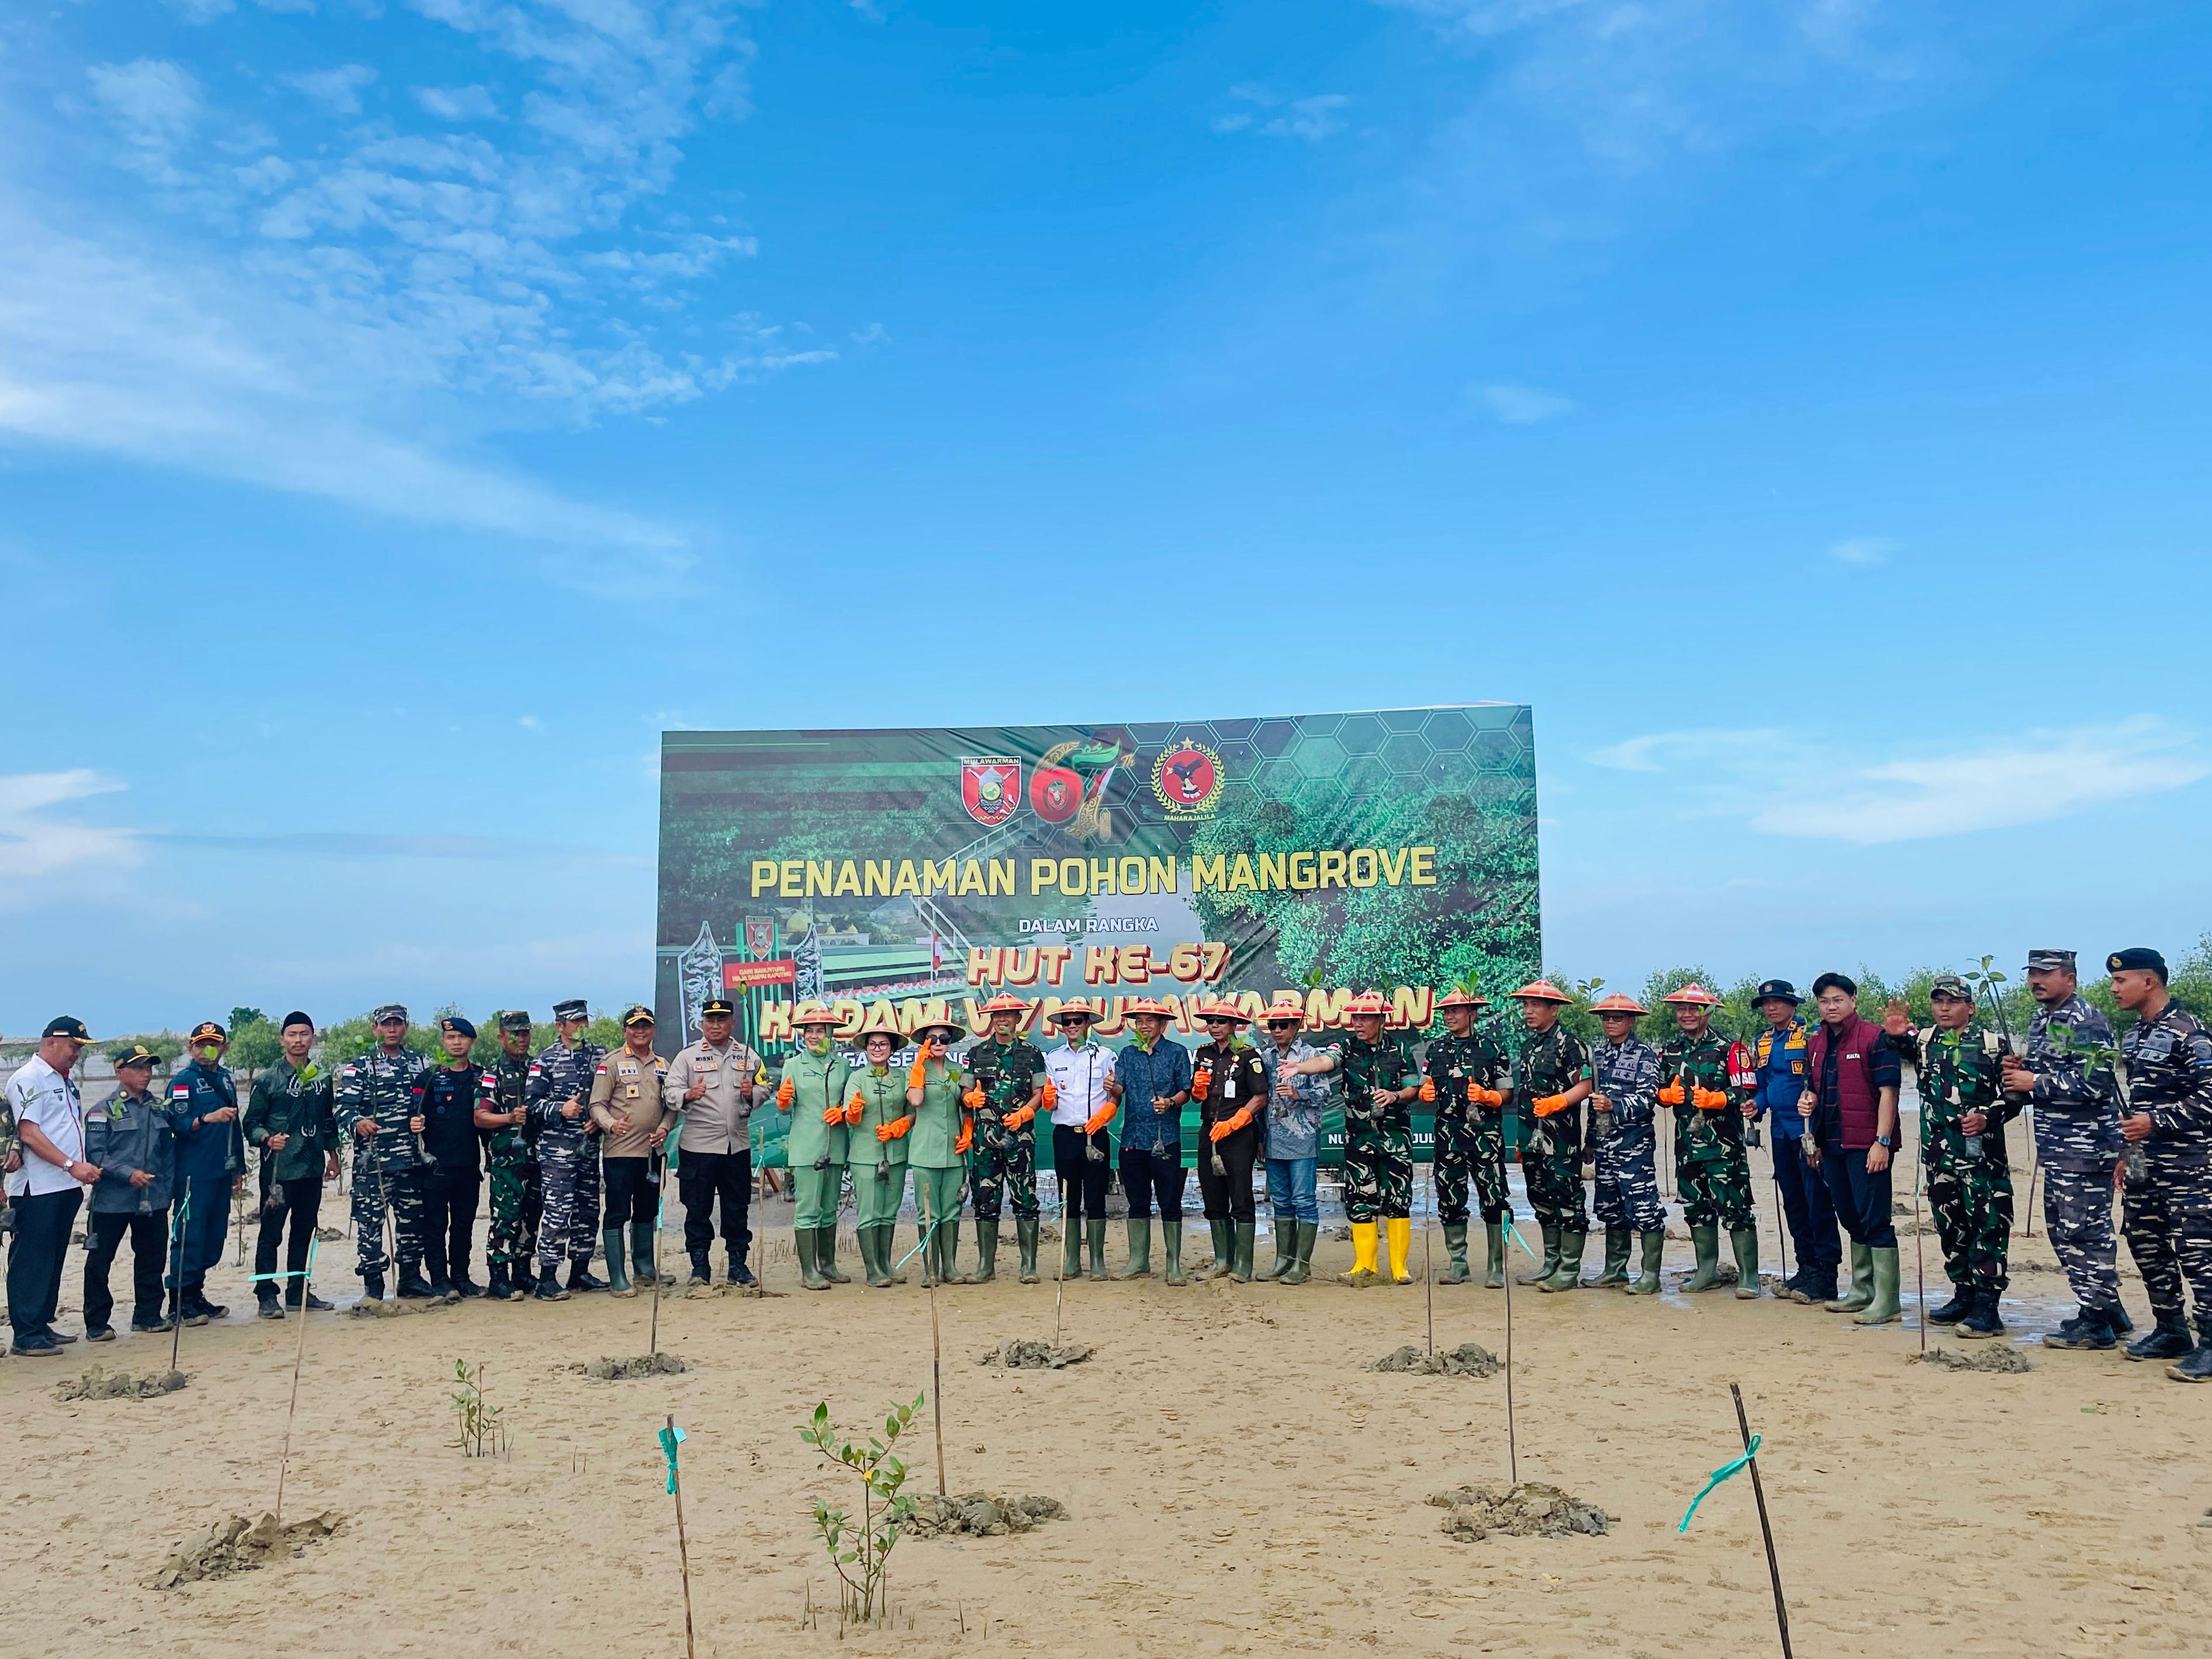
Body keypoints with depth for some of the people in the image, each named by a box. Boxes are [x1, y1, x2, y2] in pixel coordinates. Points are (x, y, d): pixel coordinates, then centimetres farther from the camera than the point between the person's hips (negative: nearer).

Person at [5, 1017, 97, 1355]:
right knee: (31, 1261, -3)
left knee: (54, 1260, 13)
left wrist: (86, 1166, 8)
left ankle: (42, 1326, 20)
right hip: (38, 1188, -9)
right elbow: (29, 1134, -17)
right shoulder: (27, 1079, -9)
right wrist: (71, 1165, -20)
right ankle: (25, 1335, 0)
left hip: (67, 1187, 9)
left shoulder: (66, 1081, 18)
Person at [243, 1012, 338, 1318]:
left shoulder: (323, 1079, 10)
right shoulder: (267, 1080, -3)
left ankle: (298, 1290, 21)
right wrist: (267, 1139, -22)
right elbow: (251, 1123, -4)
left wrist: (333, 1155, 17)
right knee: (271, 1233, -2)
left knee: (304, 1232, 12)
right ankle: (266, 1296, 3)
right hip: (279, 1169, -5)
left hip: (313, 1168, 5)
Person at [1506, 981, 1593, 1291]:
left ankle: (1569, 1271, 1)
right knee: (1542, 1199, 14)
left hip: (1561, 1138, -9)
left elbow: (1585, 1085, -14)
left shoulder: (1568, 1043, -8)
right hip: (1532, 1137, 9)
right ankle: (1551, 1265, 23)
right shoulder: (1528, 1045, 17)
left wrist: (1555, 1102, -27)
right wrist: (1522, 1138, 22)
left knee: (1566, 1198, -4)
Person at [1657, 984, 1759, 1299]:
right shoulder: (1668, 1050, 12)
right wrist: (1666, 1094, -5)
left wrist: (1714, 1098, -23)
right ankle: (1707, 1270, 24)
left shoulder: (1728, 1048, -4)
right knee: (1696, 1208, 13)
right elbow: (1657, 1089, 17)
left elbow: (1745, 1092, -8)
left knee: (1735, 1207, -6)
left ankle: (1748, 1276, 3)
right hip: (1687, 1142, 6)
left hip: (1724, 1143, -5)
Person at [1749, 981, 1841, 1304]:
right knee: (1793, 1202, 12)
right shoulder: (1761, 1043, 13)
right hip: (1780, 1131, 7)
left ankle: (1825, 1276, -3)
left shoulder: (1811, 1036, -8)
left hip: (1809, 1128, -7)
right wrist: (1758, 1105, 1)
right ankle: (1807, 1268, 21)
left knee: (1817, 1201, -7)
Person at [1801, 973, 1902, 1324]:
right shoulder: (1815, 1043, 13)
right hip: (1832, 1144, 7)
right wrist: (1808, 1101, 3)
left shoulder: (1874, 1038, -8)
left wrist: (1882, 1141, -17)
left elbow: (1888, 1091, -13)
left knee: (1874, 1219, -6)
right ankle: (1862, 1292, 25)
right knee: (1851, 1218, 15)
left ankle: (1886, 1301, -1)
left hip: (1867, 1145, -7)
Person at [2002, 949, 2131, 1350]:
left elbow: (2095, 1083, -23)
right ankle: (2109, 1310, 27)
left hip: (2086, 1147, -10)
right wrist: (2018, 1072, 3)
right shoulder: (2040, 1022, 16)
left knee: (2084, 1231, -6)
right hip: (2057, 1149, 10)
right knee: (2064, 1232, 15)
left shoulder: (2086, 1022, -13)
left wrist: (2035, 1083, -16)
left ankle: (2096, 1324, 2)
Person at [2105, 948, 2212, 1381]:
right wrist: (2126, 1151, 19)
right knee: (2146, 1244, 12)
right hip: (2143, 1162, 9)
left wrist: (2156, 1123, -20)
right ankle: (2171, 1332, 24)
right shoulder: (2132, 1035, 14)